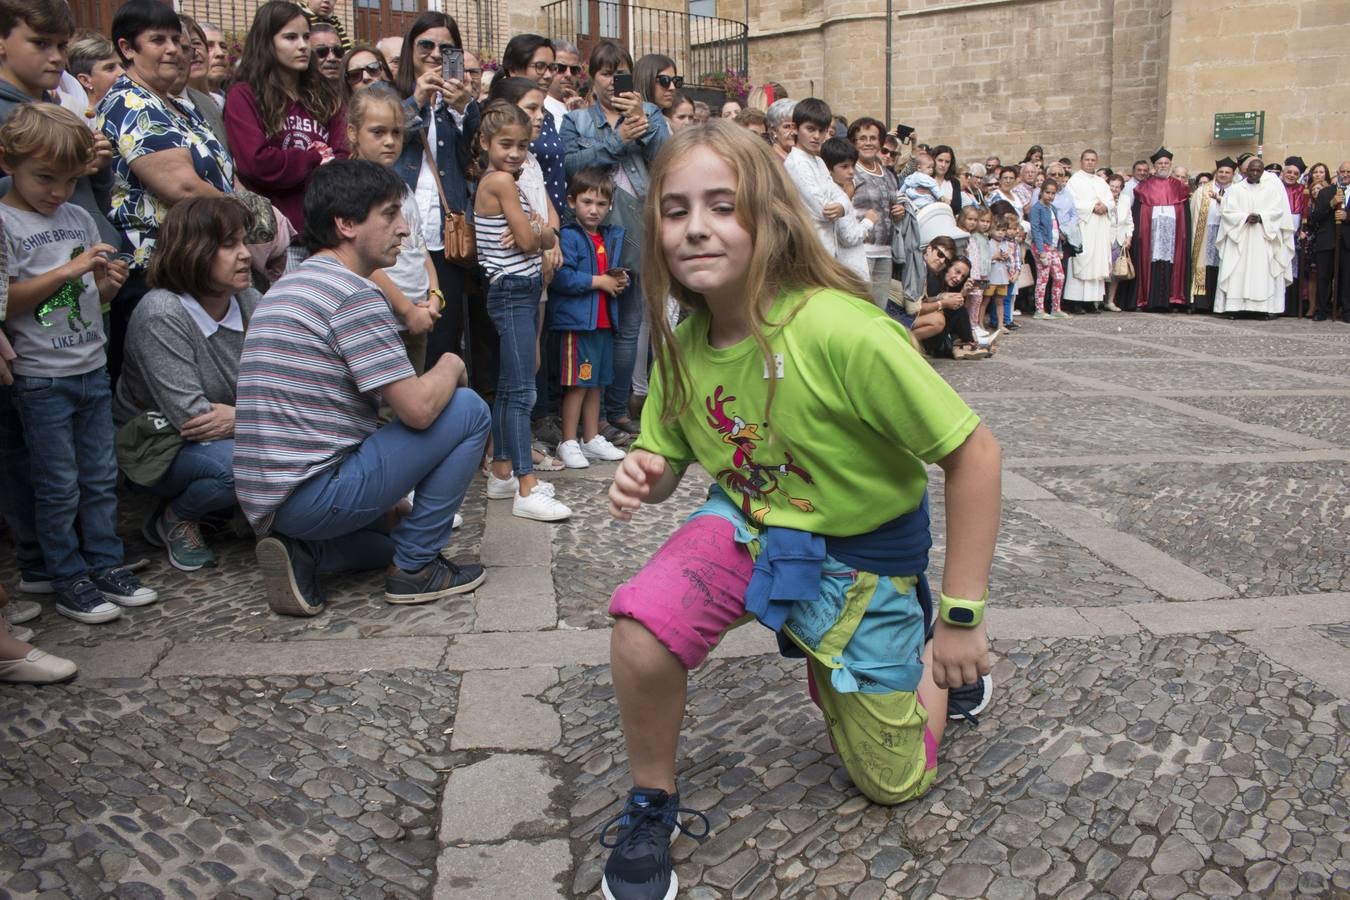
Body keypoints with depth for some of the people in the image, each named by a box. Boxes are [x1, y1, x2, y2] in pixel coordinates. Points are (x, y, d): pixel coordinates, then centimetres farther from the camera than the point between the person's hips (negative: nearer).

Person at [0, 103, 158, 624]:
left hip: (93, 369, 6)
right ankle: (68, 581, 15)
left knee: (101, 478, 12)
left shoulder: (79, 219, 10)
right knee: (58, 488, 4)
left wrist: (108, 283, -4)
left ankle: (105, 565, 24)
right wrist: (66, 272, -21)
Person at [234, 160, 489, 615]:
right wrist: (451, 366, 2)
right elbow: (419, 408, -19)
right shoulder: (354, 293, -15)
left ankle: (305, 553, 7)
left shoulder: (289, 284, 16)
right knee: (468, 410, -4)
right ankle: (415, 568, 1)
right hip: (315, 495, -10)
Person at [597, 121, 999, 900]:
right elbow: (667, 459, 4)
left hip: (862, 551, -3)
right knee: (641, 632, -29)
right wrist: (643, 477, -22)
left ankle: (930, 658, 41)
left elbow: (975, 453, -25)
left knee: (893, 784, 10)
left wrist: (963, 618, -19)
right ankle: (652, 806, 1)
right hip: (750, 522, 3)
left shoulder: (840, 332, -32)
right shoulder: (683, 342, -12)